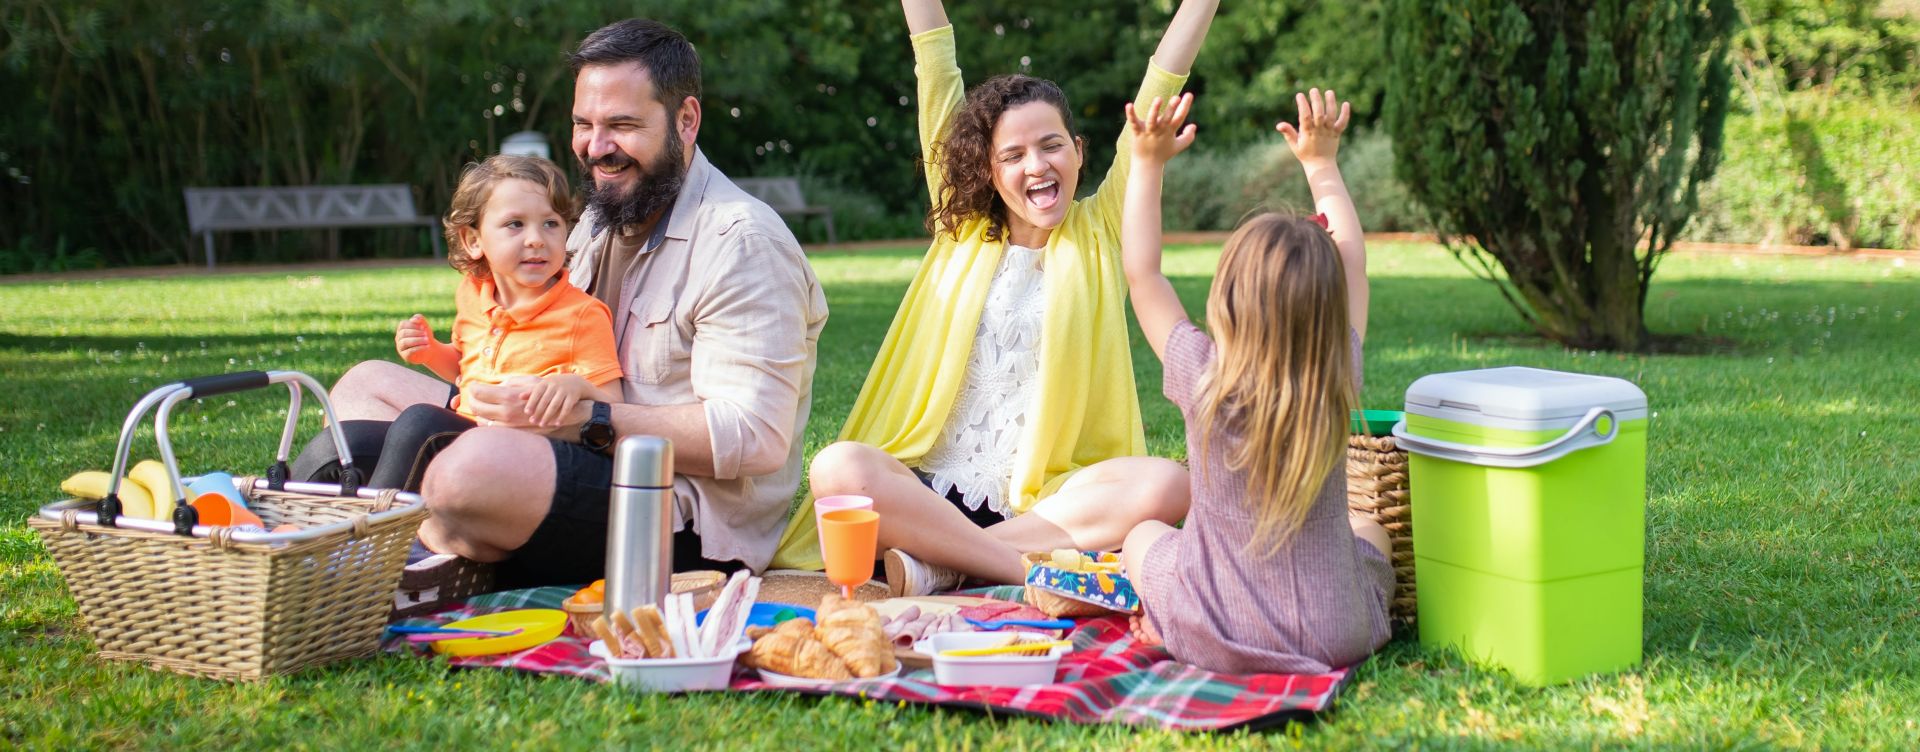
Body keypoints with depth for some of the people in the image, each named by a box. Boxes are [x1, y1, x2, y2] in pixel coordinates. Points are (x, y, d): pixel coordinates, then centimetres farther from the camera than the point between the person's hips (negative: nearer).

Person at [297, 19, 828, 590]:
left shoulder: (741, 242, -13)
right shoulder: (603, 218, 16)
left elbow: (754, 439, -22)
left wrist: (585, 420, -26)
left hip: (694, 525, -10)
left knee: (480, 464, -36)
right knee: (367, 386, 11)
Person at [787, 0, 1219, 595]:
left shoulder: (1100, 230, 10)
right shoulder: (964, 230, 13)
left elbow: (1157, 93, 6)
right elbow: (938, 82, 11)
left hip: (1048, 498, 0)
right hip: (934, 490, 1)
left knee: (1166, 486, -31)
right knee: (838, 467, -29)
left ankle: (940, 562, -27)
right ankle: (1041, 572, -29)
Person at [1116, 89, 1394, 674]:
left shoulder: (1205, 381, -18)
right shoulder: (1338, 384, -12)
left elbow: (1141, 273, -4)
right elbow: (1352, 261, 5)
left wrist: (1149, 162, 2)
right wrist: (1321, 164, 16)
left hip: (1215, 638, -1)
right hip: (1334, 640, 2)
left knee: (1143, 535, 27)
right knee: (1369, 532, 33)